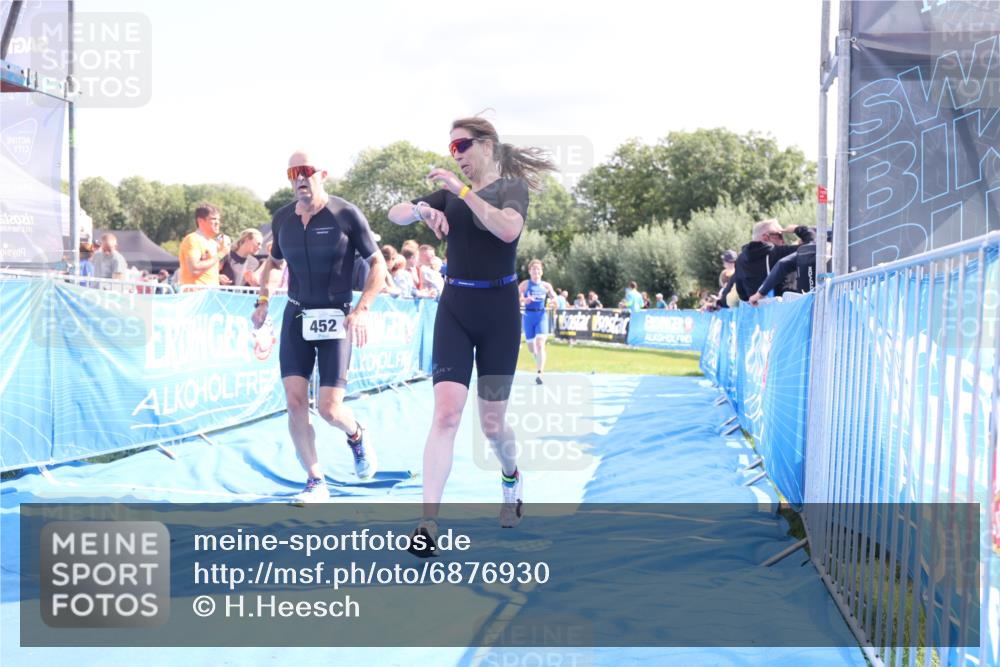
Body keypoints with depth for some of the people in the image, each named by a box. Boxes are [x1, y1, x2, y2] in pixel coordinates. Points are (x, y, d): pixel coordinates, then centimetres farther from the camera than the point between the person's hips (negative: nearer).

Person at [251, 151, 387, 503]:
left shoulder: (346, 214, -9)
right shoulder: (282, 219, 4)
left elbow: (377, 264, -5)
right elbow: (273, 262, 22)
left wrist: (362, 309, -17)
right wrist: (263, 300, 8)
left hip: (335, 319, -4)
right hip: (296, 317, 4)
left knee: (329, 407, -9)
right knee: (295, 401, -5)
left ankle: (357, 436, 28)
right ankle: (315, 482, 7)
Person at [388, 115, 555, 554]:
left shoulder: (512, 187, -2)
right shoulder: (450, 194, 11)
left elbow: (508, 229, -24)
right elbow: (395, 214, 4)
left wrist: (463, 191, -26)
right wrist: (421, 209, -17)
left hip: (499, 311, -2)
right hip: (454, 310, 3)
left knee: (491, 423, 7)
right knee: (446, 413, -14)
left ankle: (511, 476, 41)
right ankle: (428, 522, -18)